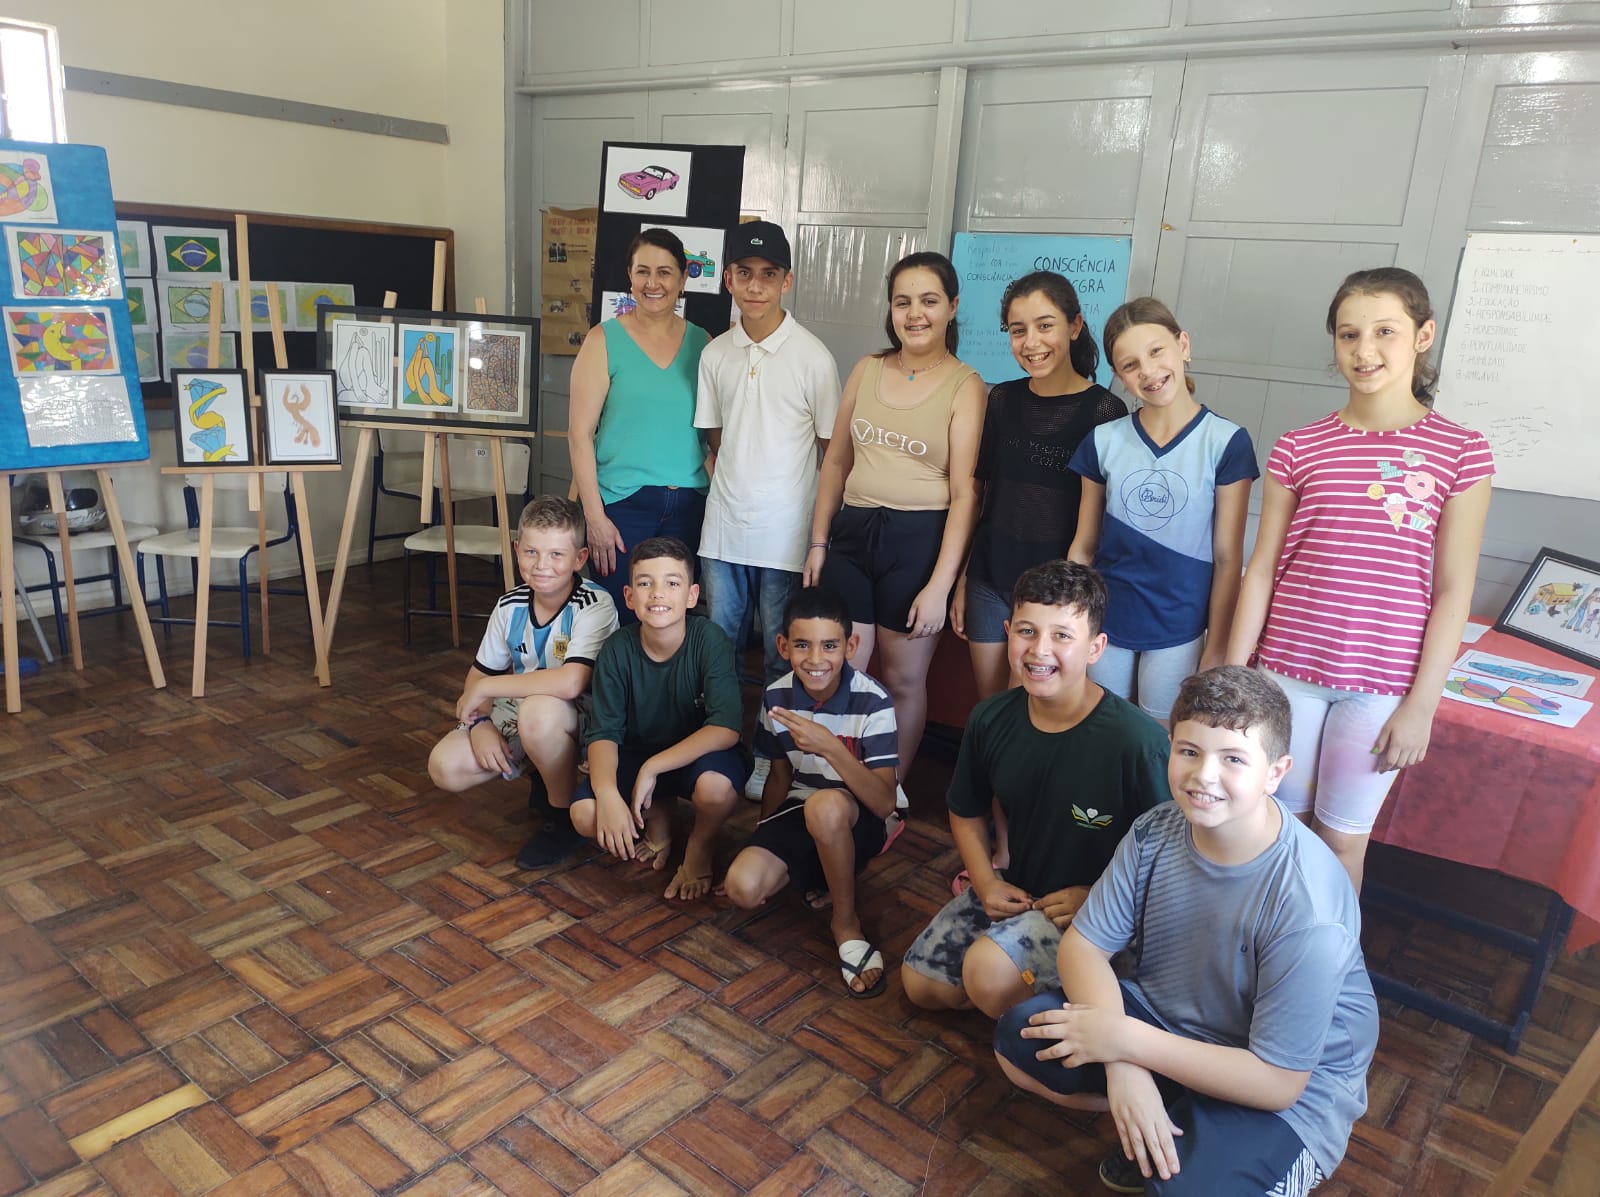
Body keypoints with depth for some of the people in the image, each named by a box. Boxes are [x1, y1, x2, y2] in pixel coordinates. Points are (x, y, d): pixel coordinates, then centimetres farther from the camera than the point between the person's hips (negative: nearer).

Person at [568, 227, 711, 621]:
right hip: (623, 504, -3)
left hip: (689, 505, 3)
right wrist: (594, 515, -10)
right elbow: (580, 433, -4)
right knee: (618, 621, 2)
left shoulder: (701, 341, 8)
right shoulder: (604, 340, -1)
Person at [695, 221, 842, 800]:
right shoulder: (715, 354, 6)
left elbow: (834, 452, -2)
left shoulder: (813, 357, -7)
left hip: (785, 535, -4)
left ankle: (771, 757, 23)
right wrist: (725, 494, 7)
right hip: (723, 531, 4)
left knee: (781, 655, 7)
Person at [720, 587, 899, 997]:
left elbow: (884, 802, -28)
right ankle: (823, 876, 8)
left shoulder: (873, 702, -22)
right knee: (743, 887, -22)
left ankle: (847, 923, -15)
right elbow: (780, 774, 9)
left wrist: (829, 747, -41)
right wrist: (762, 843, 11)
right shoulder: (776, 697, -8)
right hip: (799, 813, 4)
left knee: (825, 804, -40)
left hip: (858, 820, -4)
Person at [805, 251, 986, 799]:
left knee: (904, 680, 9)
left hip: (917, 540, -4)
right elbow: (836, 460, 13)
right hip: (852, 532, 4)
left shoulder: (964, 385, -5)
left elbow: (965, 492, -10)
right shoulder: (867, 369, 8)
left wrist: (940, 584, -15)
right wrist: (818, 542, 8)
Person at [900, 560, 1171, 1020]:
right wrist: (986, 883, -4)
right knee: (921, 983, 7)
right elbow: (966, 813, 8)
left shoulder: (1137, 740, -27)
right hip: (1015, 889, 7)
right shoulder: (990, 719, -8)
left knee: (988, 968, -29)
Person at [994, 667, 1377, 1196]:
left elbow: (1277, 1080, -25)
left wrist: (1126, 1041, -26)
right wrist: (1123, 1064, -26)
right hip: (1163, 1015, 5)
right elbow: (1084, 942, -10)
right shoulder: (1155, 833, -15)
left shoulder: (1307, 909, -31)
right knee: (1018, 1039, -9)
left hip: (1291, 1088, -5)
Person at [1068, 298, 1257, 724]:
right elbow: (1083, 548, 6)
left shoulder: (1225, 442, -7)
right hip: (1103, 624, 2)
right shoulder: (1104, 441, 0)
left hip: (1177, 631, -2)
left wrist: (1217, 649, -5)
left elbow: (1228, 558, -5)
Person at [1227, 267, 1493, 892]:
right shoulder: (1299, 448, -1)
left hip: (1382, 680, -1)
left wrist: (1422, 702, -6)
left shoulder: (1460, 452, -4)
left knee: (1343, 836, 11)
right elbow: (1261, 570, 1)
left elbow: (1452, 591, -3)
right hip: (1289, 667, 1)